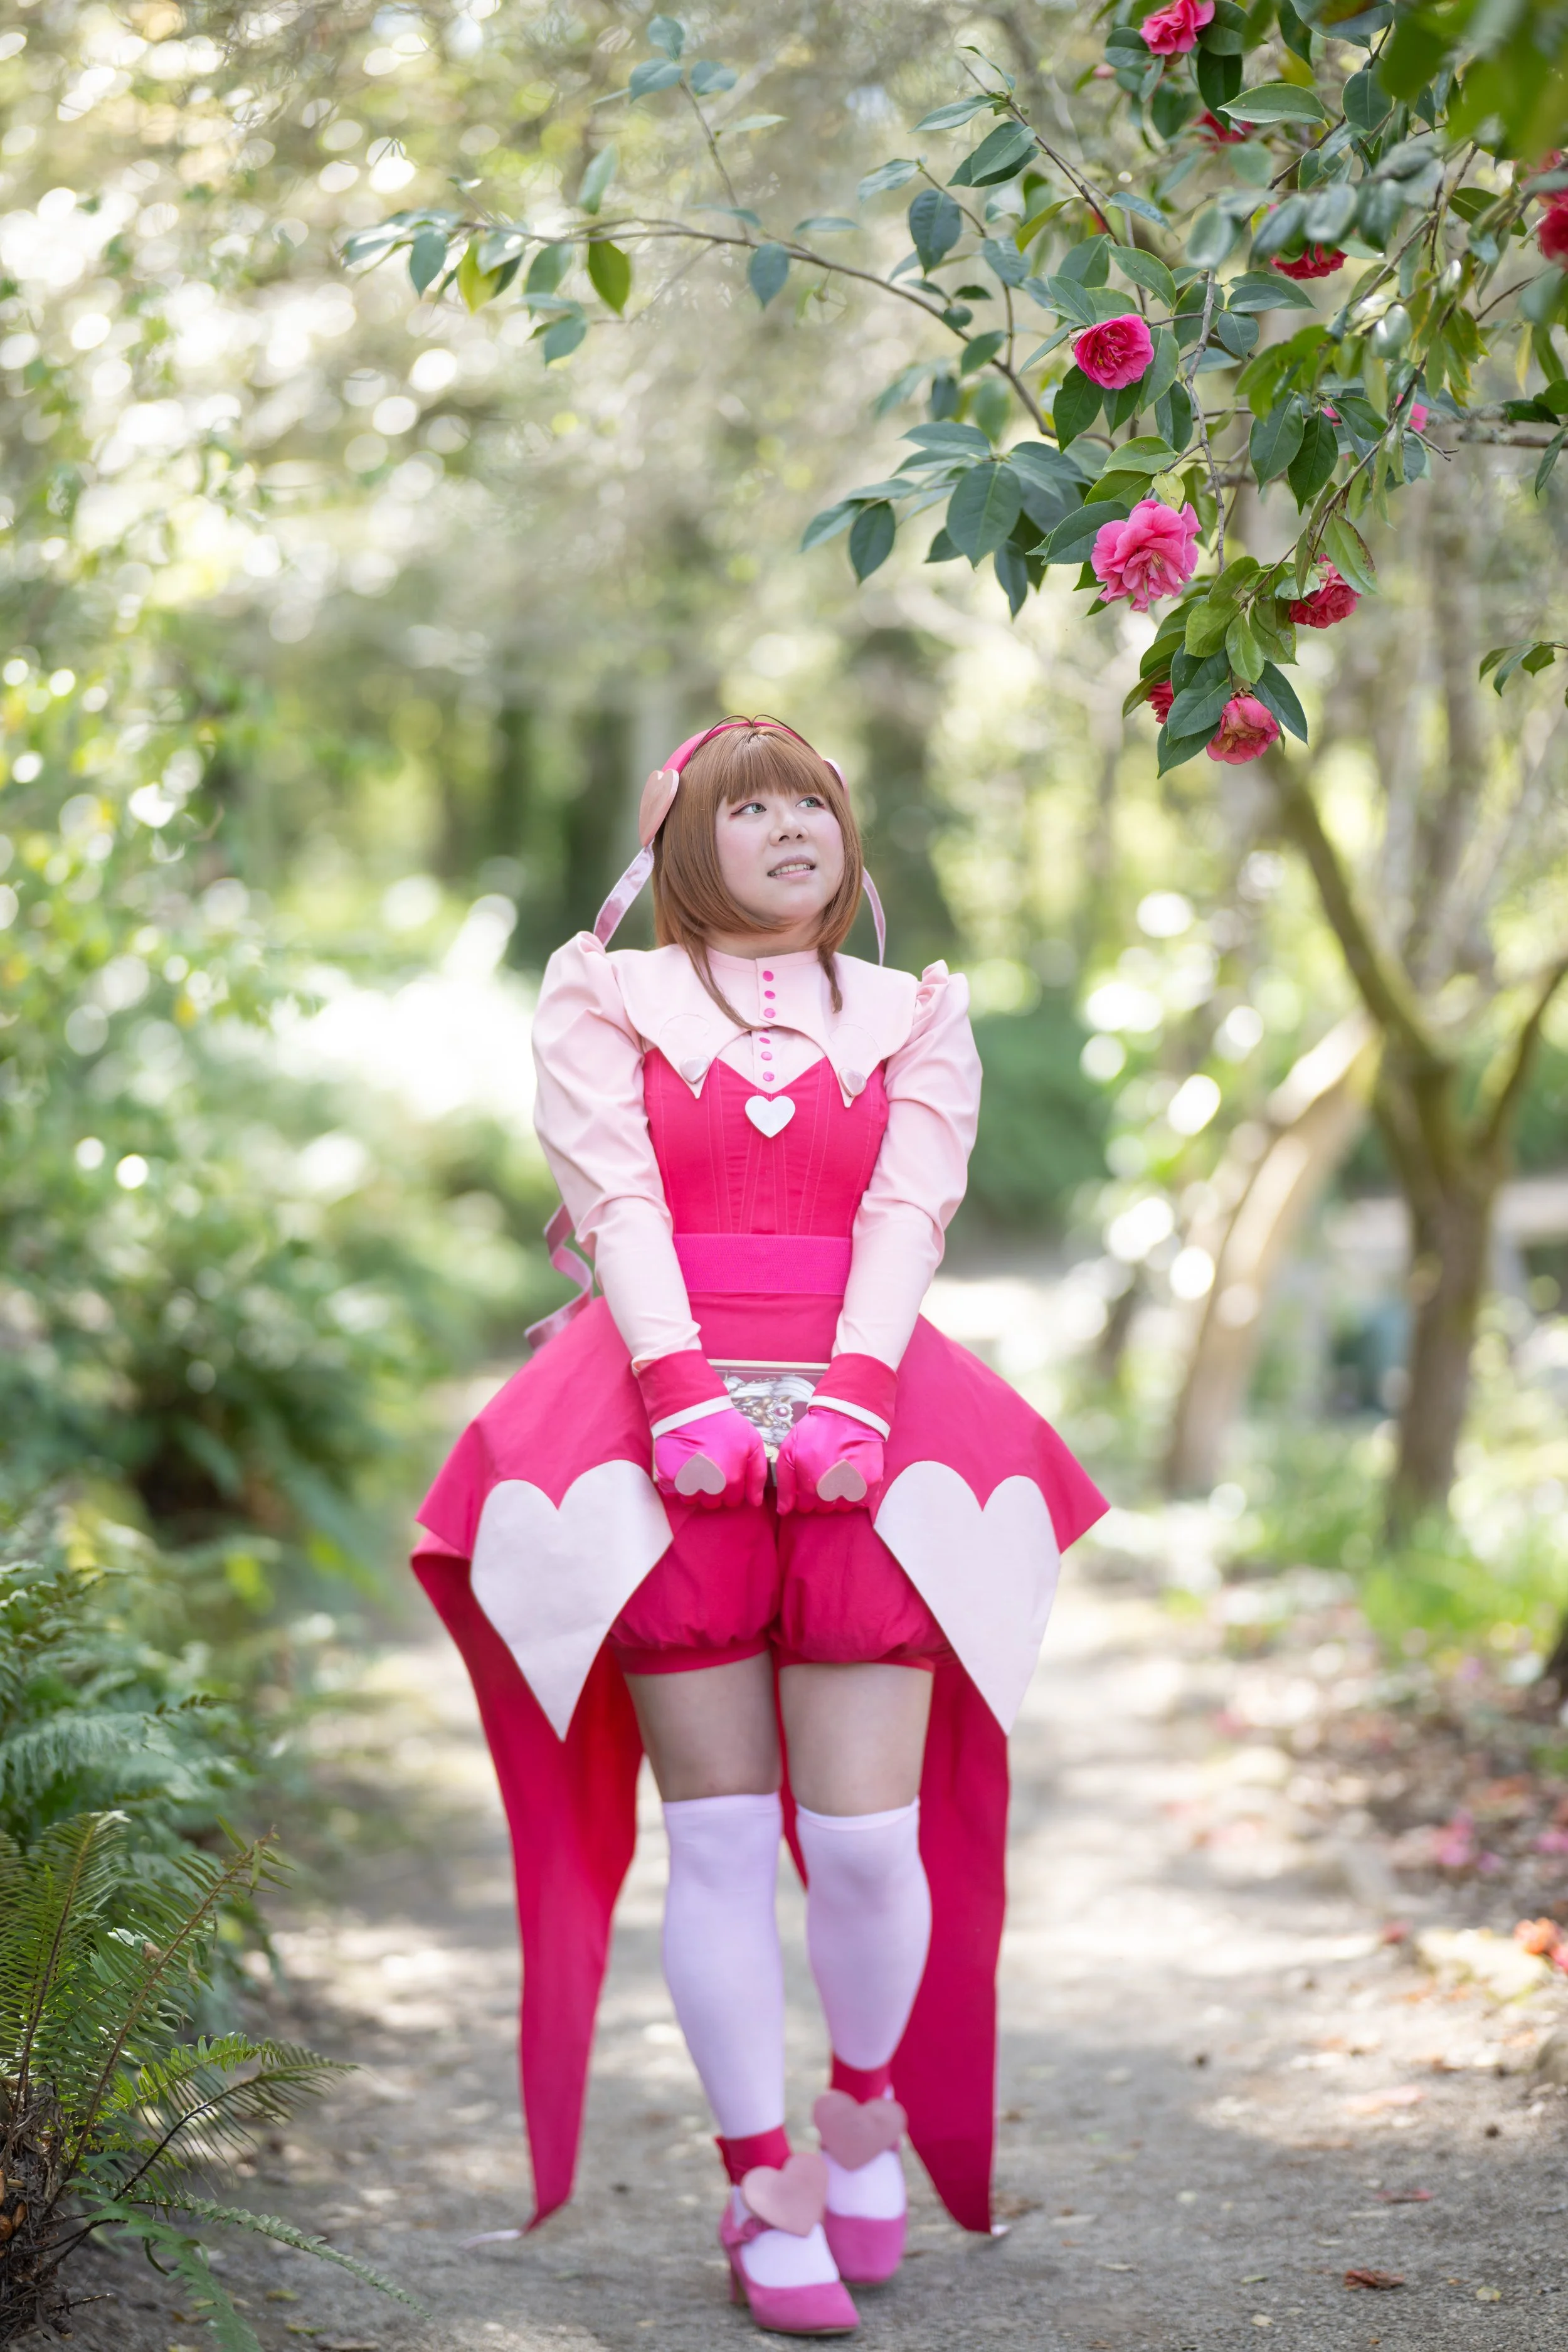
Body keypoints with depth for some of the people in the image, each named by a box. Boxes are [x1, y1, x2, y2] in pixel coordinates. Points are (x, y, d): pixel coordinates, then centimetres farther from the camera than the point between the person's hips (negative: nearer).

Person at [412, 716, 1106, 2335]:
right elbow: (615, 1200, 0)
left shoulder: (913, 1019, 19)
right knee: (721, 1835, -1)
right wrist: (686, 1393, -14)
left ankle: (864, 2101, 21)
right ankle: (762, 2181, 10)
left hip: (864, 1424, 1)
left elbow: (908, 1214, 5)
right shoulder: (604, 1001, 14)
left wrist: (847, 1394, -12)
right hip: (665, 1425, -1)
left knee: (867, 1837, -6)